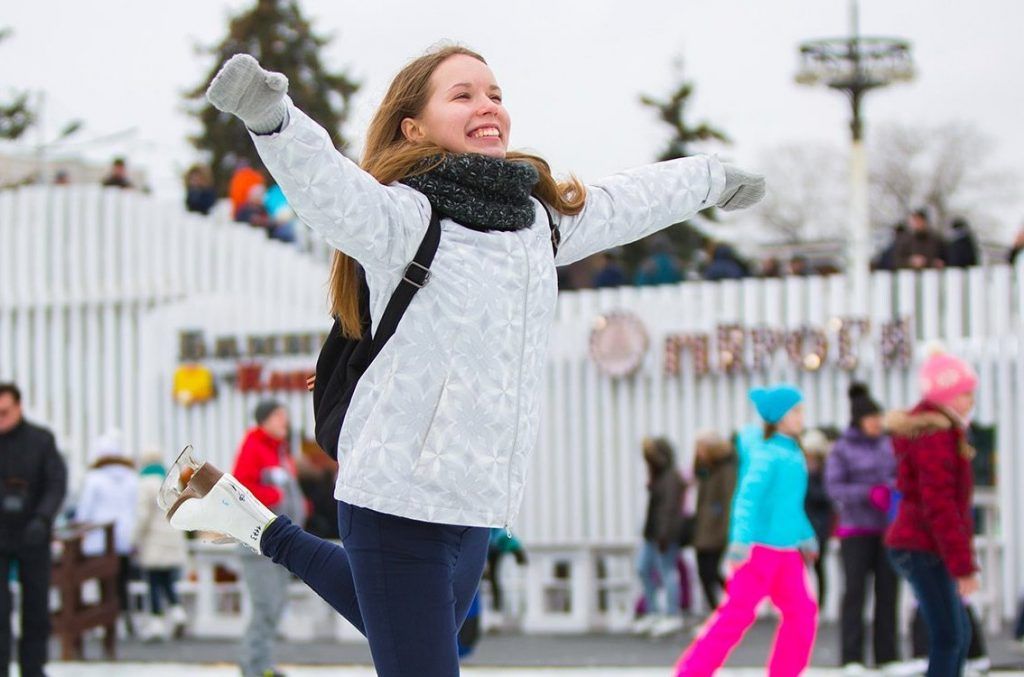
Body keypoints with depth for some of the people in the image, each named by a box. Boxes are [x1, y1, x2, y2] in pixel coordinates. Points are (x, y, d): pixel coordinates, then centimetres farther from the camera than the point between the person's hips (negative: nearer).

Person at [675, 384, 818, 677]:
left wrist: (805, 536, 33)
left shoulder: (791, 450, 15)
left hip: (785, 551, 9)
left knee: (802, 613, 5)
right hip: (759, 546, -9)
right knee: (738, 613, -10)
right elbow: (750, 493, -24)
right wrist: (742, 538, -33)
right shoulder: (766, 451, -13)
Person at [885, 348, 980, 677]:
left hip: (916, 546, 11)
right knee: (949, 638, -11)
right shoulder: (937, 437, -15)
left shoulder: (925, 433, 18)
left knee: (959, 635, 13)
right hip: (925, 550, -11)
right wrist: (963, 565, -21)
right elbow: (939, 506, -21)